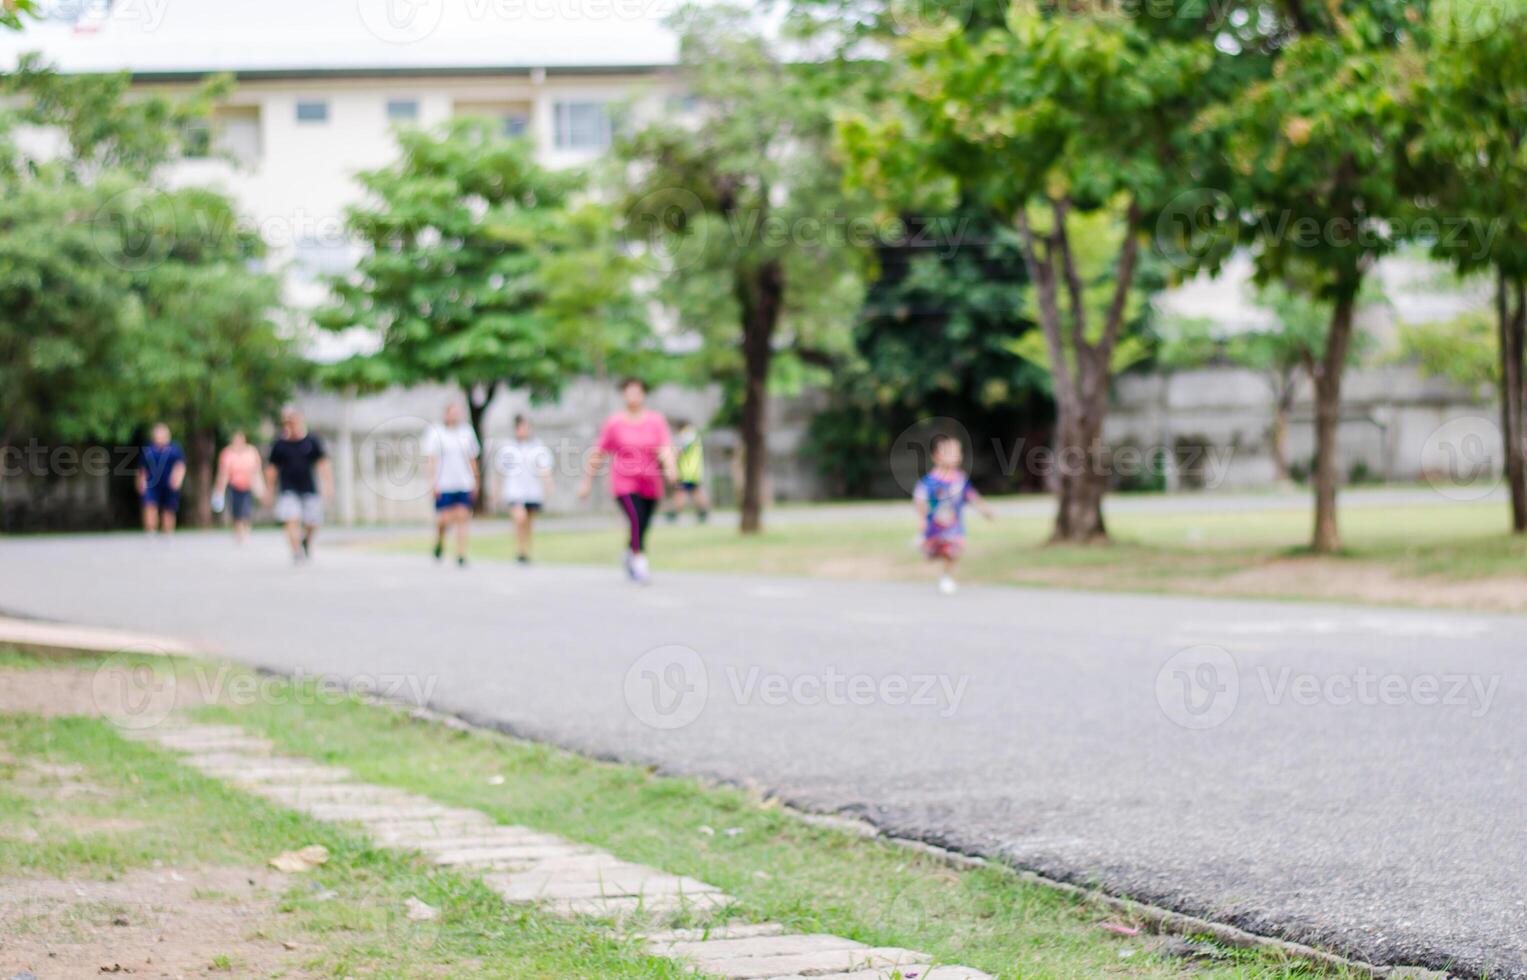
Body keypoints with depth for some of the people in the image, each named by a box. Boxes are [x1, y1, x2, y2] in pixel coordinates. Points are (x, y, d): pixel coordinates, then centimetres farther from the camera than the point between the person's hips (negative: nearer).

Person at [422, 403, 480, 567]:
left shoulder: (467, 432, 11)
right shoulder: (436, 433, 0)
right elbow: (432, 459, -3)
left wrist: (475, 482, 13)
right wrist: (434, 482, -10)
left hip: (465, 484, 3)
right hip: (444, 484, -3)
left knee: (462, 518, -3)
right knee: (444, 519, -6)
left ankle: (461, 555, -1)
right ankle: (439, 542, 26)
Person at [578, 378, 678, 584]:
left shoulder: (656, 421, 3)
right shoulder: (614, 423, 0)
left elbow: (665, 449, -9)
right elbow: (598, 453, 6)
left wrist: (670, 468, -29)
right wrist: (587, 482, 8)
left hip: (650, 485, 3)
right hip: (624, 483, -3)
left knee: (642, 528, 11)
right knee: (637, 520, -24)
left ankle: (630, 554, 39)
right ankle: (640, 560, -22)